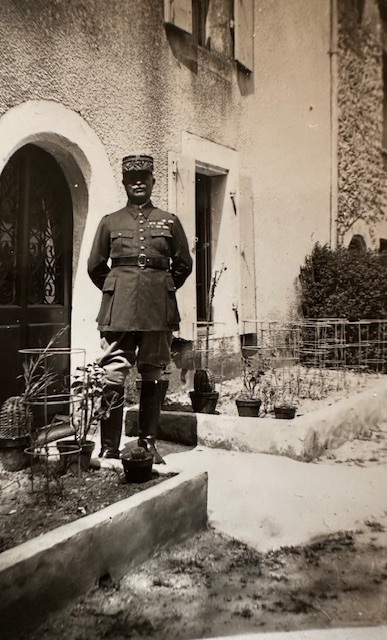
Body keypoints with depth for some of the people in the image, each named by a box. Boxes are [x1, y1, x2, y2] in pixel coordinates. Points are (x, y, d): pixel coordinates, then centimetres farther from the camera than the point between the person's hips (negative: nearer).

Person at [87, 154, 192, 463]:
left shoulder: (169, 221, 10)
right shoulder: (110, 222, 10)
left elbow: (184, 264, 16)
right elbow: (95, 266, 16)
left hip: (158, 309, 1)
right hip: (119, 308, 0)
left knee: (153, 375, 4)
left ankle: (148, 442, 17)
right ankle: (109, 447, 7)